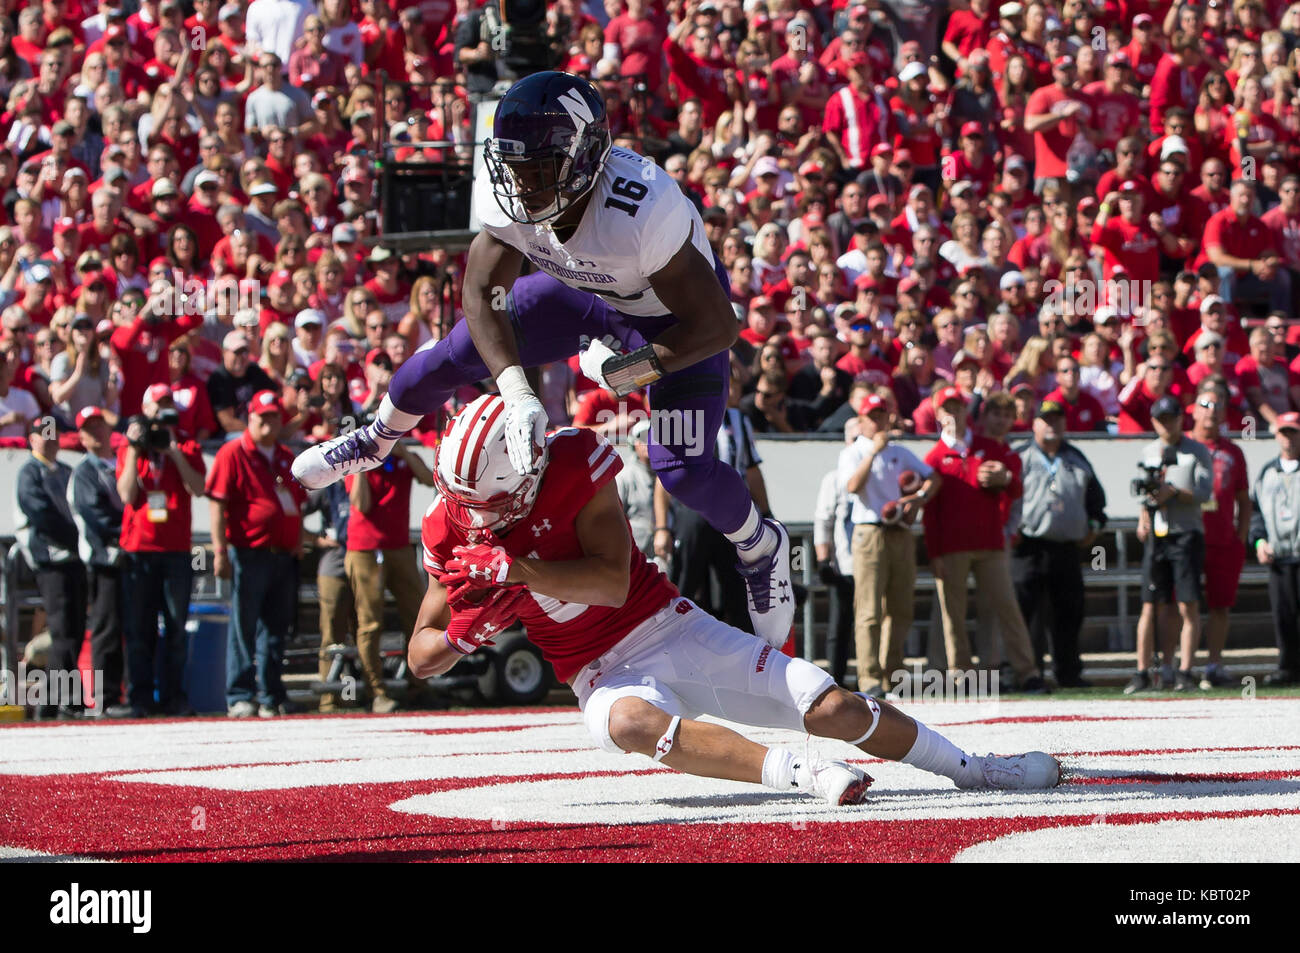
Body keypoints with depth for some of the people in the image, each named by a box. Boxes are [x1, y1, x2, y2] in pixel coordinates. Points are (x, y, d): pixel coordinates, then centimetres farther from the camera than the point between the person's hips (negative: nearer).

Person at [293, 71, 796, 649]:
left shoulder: (642, 209, -44)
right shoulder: (507, 196, -29)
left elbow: (717, 326, -35)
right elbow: (482, 294, -26)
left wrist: (628, 369, -32)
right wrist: (517, 394, -40)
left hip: (675, 316, -5)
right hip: (587, 294, 5)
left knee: (680, 468, -19)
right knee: (452, 356, 1)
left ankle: (762, 548, 14)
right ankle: (374, 442, 34)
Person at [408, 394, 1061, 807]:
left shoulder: (574, 463, -15)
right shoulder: (452, 528, -6)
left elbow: (612, 582, -21)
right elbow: (421, 658, 1)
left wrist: (512, 568, -29)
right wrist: (466, 634, -22)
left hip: (668, 627, 0)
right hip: (604, 673, 1)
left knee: (832, 709, -7)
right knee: (629, 720, -39)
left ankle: (968, 768, 16)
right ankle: (799, 774, -46)